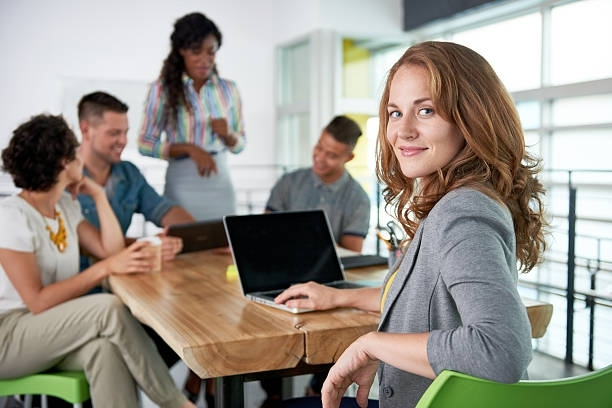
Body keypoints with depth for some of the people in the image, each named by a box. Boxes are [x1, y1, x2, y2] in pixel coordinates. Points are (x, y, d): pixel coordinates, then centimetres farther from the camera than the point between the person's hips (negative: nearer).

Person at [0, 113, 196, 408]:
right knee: (109, 308, -31)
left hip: (54, 328, 6)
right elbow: (38, 302, -22)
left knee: (105, 348, -31)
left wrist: (98, 195, 3)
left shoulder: (66, 205, 8)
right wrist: (105, 268, -26)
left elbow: (111, 251, 4)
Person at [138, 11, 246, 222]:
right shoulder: (163, 88, -3)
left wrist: (227, 134, -9)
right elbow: (145, 144, -4)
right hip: (182, 186, -2)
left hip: (221, 184, 3)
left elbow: (239, 144, 12)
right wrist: (190, 148, -15)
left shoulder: (228, 89, 6)